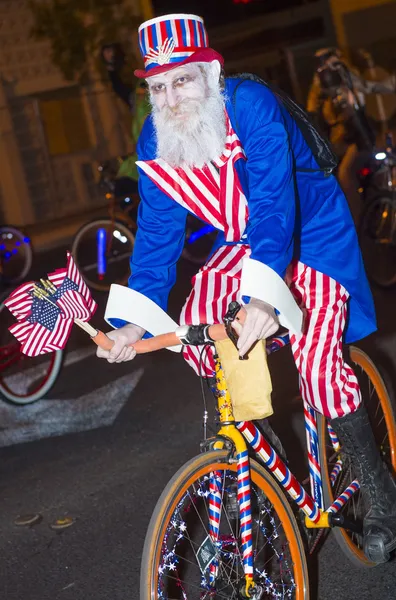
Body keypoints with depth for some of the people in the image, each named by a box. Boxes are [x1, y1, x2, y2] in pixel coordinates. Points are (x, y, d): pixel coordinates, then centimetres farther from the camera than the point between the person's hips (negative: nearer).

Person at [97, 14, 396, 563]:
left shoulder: (252, 107, -30)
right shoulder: (155, 142, -12)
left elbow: (274, 205, -41)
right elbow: (158, 231, -8)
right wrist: (138, 320, -19)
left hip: (311, 234, -6)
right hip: (244, 243, 6)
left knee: (316, 356, -20)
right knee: (194, 326, -16)